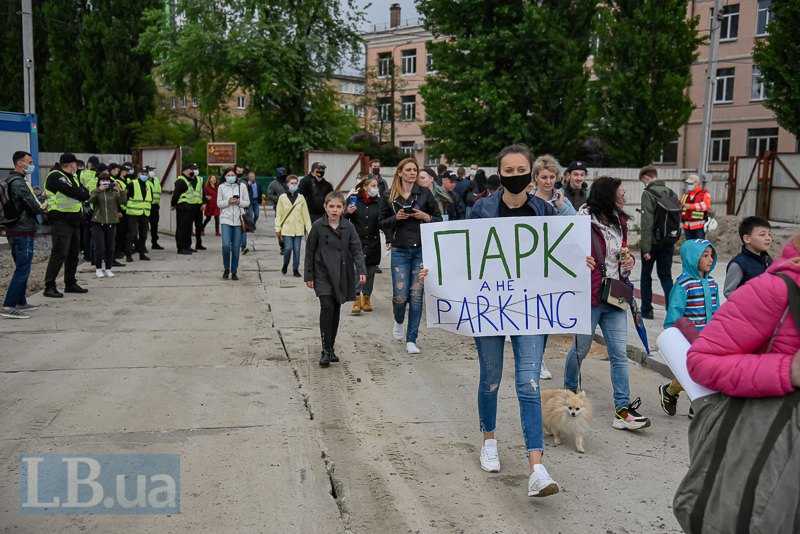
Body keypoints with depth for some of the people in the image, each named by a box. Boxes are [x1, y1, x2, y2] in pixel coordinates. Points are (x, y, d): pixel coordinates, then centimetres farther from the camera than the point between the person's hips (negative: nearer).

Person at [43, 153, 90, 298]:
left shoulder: (71, 177, 20)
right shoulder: (55, 176, -11)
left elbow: (85, 195, 15)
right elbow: (74, 193, -21)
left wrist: (80, 193, -4)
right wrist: (82, 192, -4)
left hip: (74, 221, 9)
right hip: (61, 221, -9)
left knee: (73, 253, 13)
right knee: (59, 254, -11)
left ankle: (70, 284, 23)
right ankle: (49, 286, -7)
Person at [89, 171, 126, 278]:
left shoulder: (114, 192, 10)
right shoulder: (96, 191, 6)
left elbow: (123, 201, -4)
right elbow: (91, 199, -14)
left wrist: (121, 190, -16)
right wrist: (99, 190, -23)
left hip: (111, 222, 2)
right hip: (98, 222, -2)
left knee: (110, 247, 6)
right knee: (99, 247, -4)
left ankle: (108, 269, 16)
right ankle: (98, 269, 10)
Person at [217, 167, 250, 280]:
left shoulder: (242, 186, 6)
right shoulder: (221, 187, 6)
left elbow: (247, 202, 7)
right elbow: (219, 203, 6)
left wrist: (239, 202, -11)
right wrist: (228, 201, -12)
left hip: (238, 220, 1)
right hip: (226, 219, -1)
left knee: (236, 247, 2)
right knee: (226, 245, -13)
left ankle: (234, 271, 14)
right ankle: (226, 268, 9)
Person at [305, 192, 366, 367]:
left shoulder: (348, 226, 1)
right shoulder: (318, 226, -4)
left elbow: (356, 249, -1)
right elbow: (310, 251, 2)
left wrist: (361, 270, -15)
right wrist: (309, 275, 0)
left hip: (342, 275, 3)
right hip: (323, 273, -3)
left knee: (336, 310, 9)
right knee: (327, 308, -15)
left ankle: (331, 348, 21)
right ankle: (326, 351, -8)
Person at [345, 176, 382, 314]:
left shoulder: (379, 202, 4)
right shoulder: (353, 199, -1)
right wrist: (348, 213, -14)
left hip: (373, 242, 2)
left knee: (370, 271, 10)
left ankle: (367, 297, 24)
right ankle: (357, 300, -7)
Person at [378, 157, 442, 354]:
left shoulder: (425, 193, 3)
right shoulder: (389, 197, 4)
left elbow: (438, 220, 7)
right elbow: (382, 223, 10)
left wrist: (425, 216, -12)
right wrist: (396, 218, -8)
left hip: (421, 250, 0)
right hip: (400, 251, 0)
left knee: (416, 295, -1)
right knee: (400, 295, -4)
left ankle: (411, 340, 9)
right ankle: (398, 321, 31)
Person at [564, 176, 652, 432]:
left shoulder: (619, 223, 9)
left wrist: (629, 260, 3)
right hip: (590, 298, -6)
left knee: (620, 353, 2)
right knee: (581, 349, 11)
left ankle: (623, 410, 4)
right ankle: (569, 392, 35)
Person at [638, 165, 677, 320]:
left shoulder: (648, 194, -13)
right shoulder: (671, 193, 7)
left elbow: (647, 223, -18)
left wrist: (646, 248, -17)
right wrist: (673, 239, 15)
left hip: (653, 242, -5)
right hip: (668, 242, 5)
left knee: (646, 276, 10)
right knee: (666, 275, 11)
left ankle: (646, 310, 16)